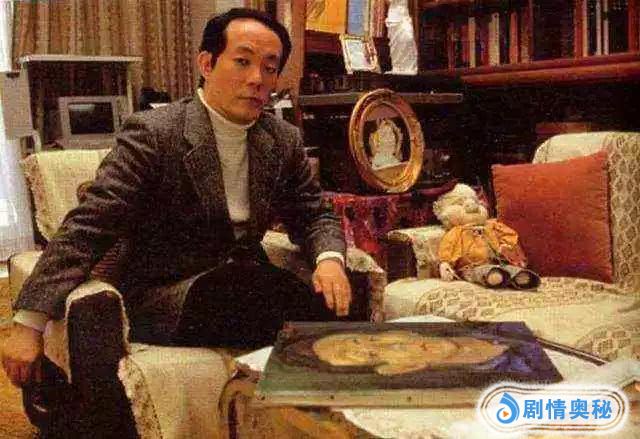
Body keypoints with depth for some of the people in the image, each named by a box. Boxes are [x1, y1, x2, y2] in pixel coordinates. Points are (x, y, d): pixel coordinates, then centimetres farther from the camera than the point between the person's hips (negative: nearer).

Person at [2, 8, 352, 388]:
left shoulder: (285, 141, 7)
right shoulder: (152, 134, -10)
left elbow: (314, 215, 15)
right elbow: (87, 228, -14)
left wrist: (329, 259, -10)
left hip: (245, 287, 6)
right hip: (163, 297, -5)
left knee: (337, 307, -24)